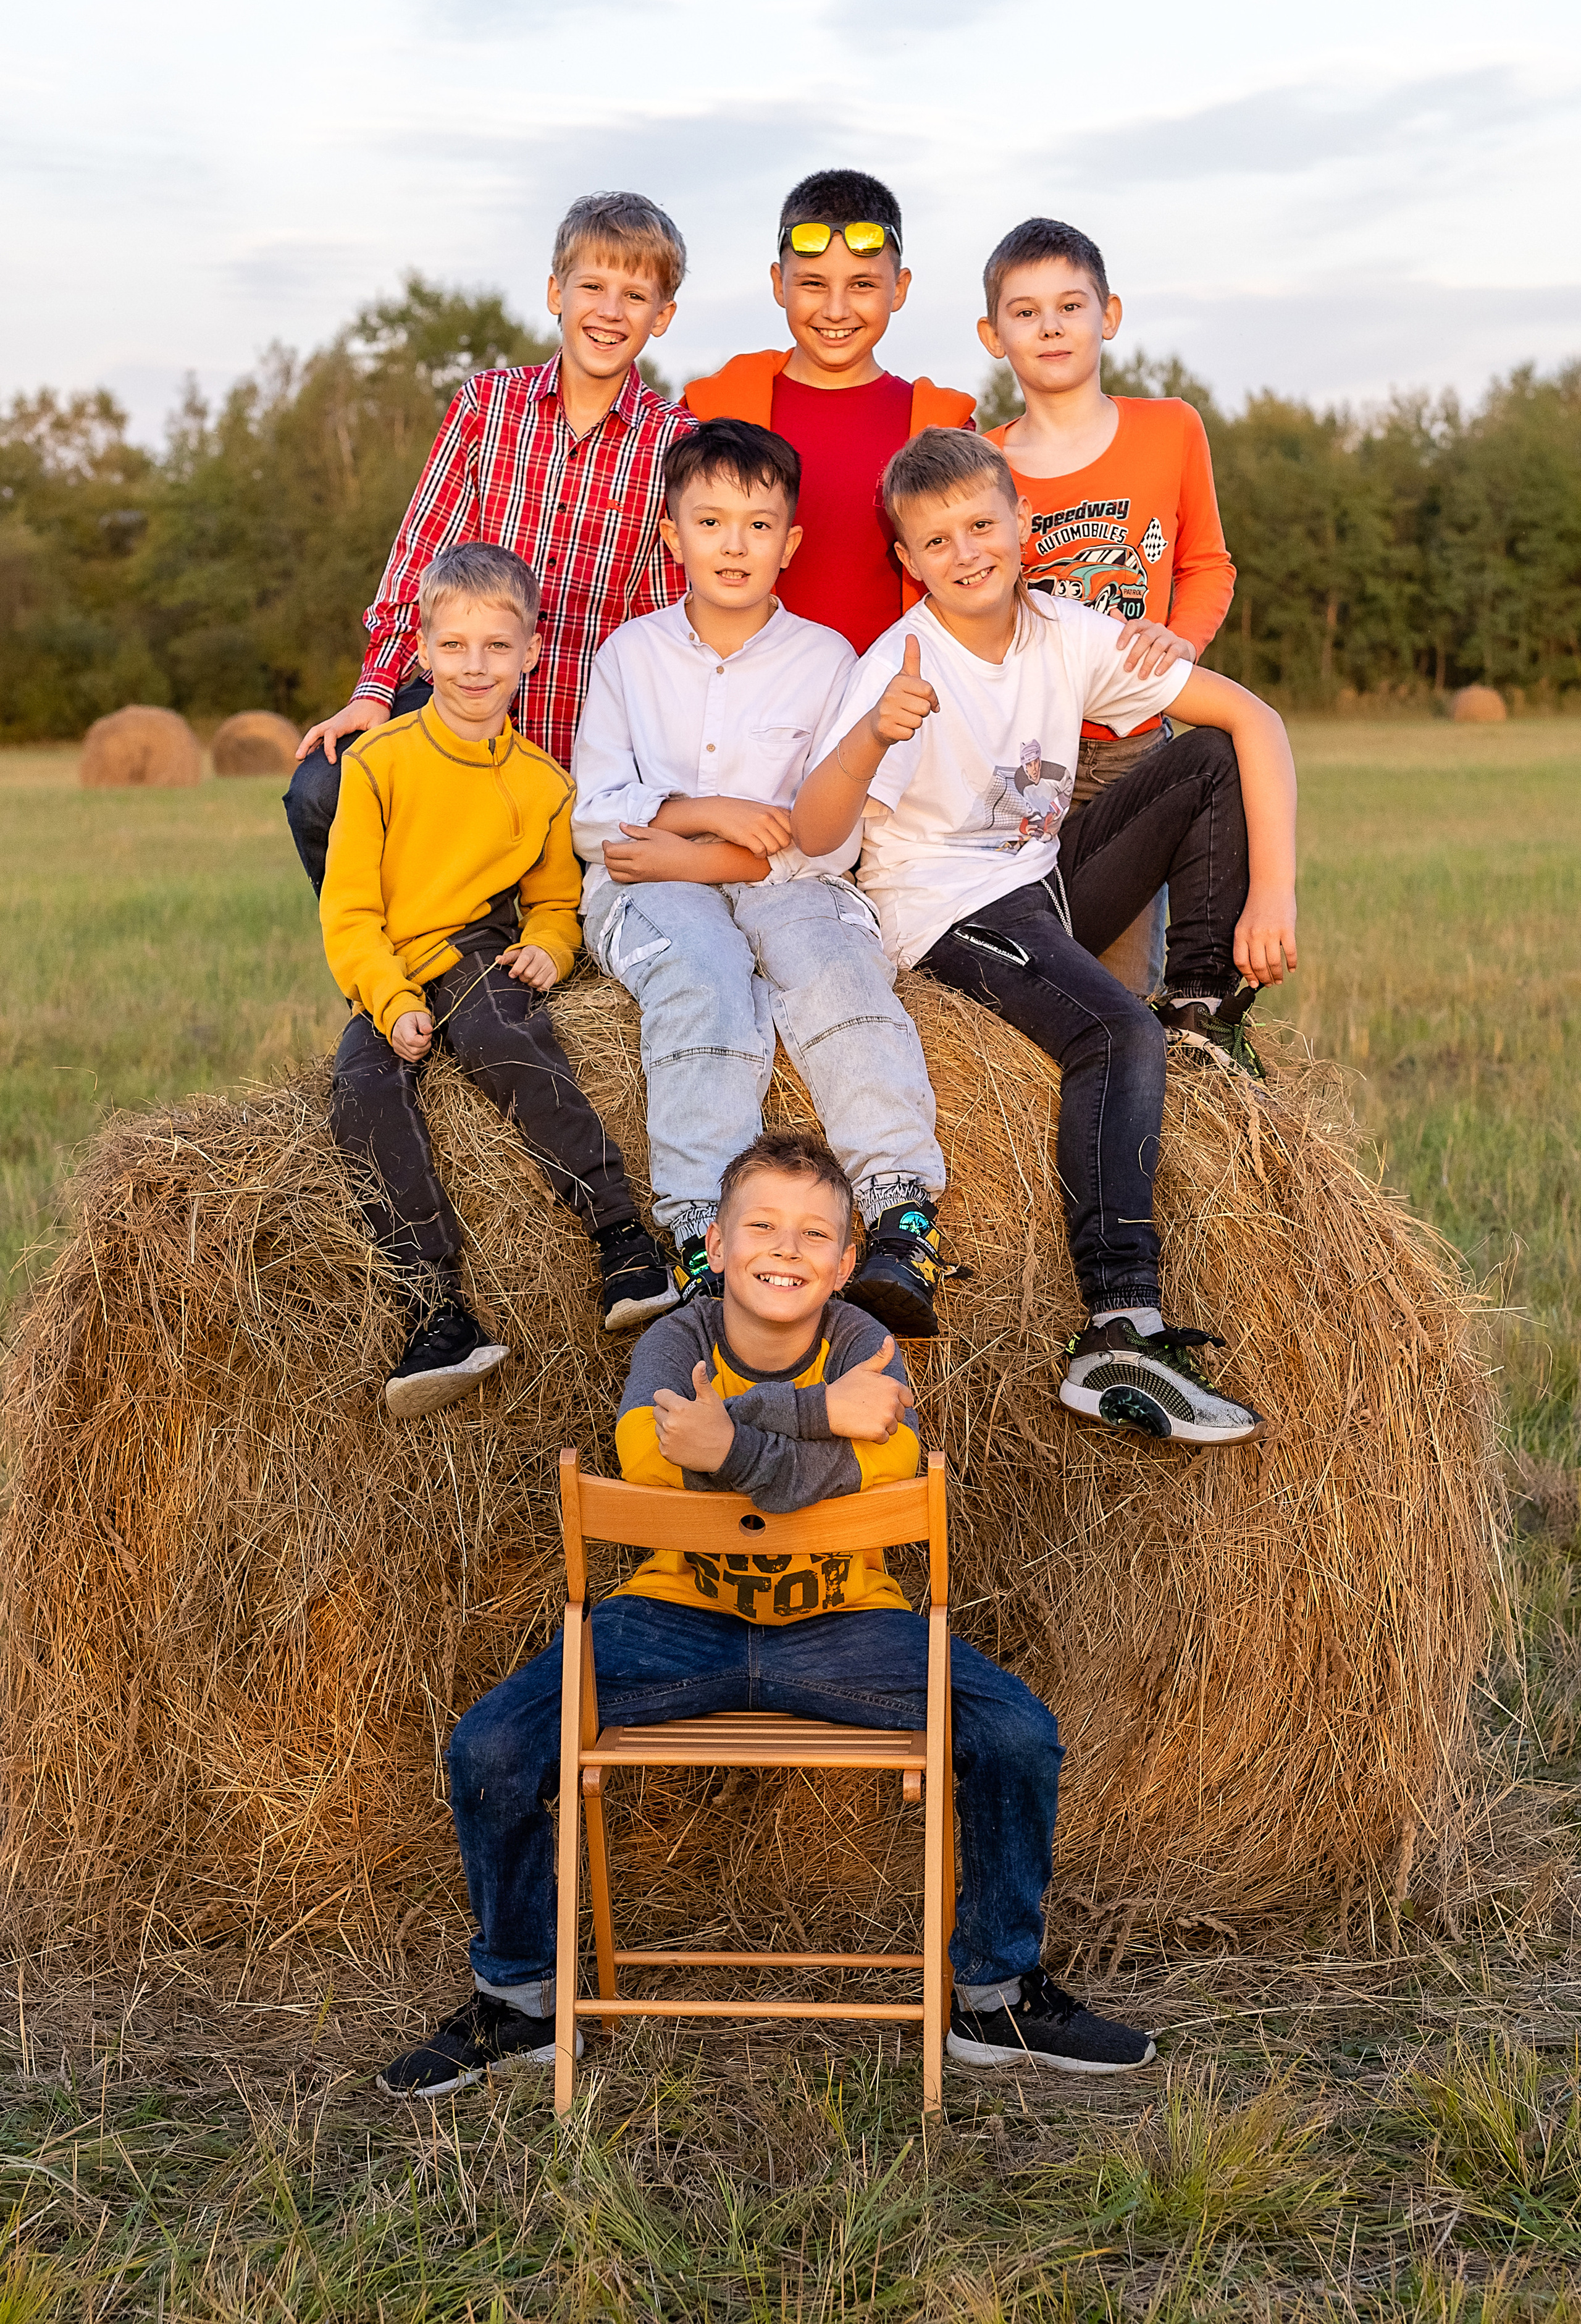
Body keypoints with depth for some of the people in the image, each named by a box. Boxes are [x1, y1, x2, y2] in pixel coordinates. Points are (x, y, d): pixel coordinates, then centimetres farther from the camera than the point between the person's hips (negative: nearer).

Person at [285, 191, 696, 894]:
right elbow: (423, 553, 1)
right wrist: (376, 688, -10)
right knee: (320, 794, -20)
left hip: (588, 738, 0)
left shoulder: (673, 442, 1)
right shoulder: (487, 402, 4)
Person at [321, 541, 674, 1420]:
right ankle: (439, 1312, -36)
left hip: (485, 956, 0)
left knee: (494, 1038, -36)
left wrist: (547, 946, -2)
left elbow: (557, 901, 22)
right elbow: (349, 914, 0)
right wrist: (394, 1003, -15)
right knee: (363, 1090, -30)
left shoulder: (544, 782, 10)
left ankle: (626, 1239, -36)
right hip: (389, 982, 1)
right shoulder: (380, 760, 2)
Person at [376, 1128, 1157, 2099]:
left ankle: (998, 1998, 5)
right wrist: (813, 1411, -34)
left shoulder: (861, 1344, -9)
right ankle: (518, 2000, 10)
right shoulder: (680, 1339, -8)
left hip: (841, 1626, 0)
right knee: (490, 1751, -16)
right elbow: (644, 1453, -31)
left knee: (1022, 1737, -19)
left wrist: (735, 1445, -44)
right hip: (680, 1617, 0)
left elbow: (889, 1466, -32)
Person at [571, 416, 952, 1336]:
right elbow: (595, 818, 5)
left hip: (787, 883, 0)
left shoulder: (826, 658, 8)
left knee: (834, 967, -32)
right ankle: (704, 1233, -46)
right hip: (652, 888, 0)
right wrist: (709, 811, -11)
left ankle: (904, 1214, -44)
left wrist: (696, 857, -11)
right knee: (705, 976, -33)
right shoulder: (631, 653, 12)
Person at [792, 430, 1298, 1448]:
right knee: (1119, 1033, -31)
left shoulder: (1068, 633, -3)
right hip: (946, 911, -6)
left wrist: (1273, 888, -15)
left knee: (1214, 760, -6)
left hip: (1050, 884, 6)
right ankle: (1119, 1342, -39)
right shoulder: (902, 664, -16)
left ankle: (1206, 1008, 0)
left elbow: (1253, 717, -4)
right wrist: (874, 735, -51)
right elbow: (813, 834, -30)